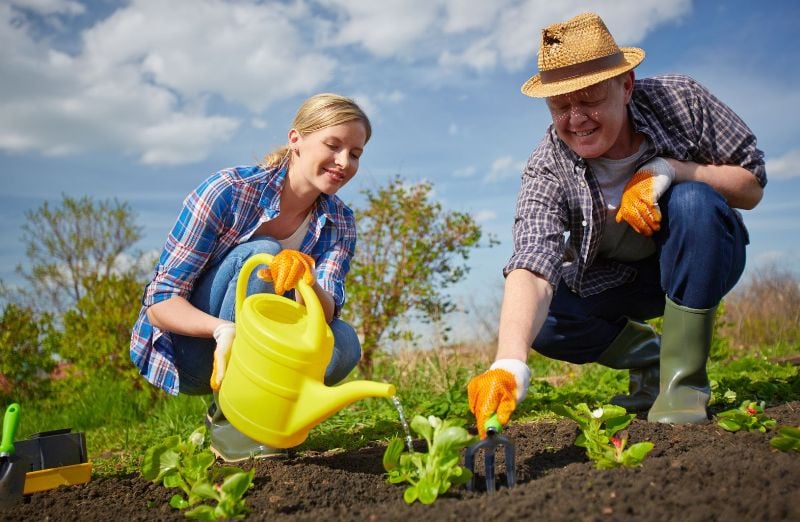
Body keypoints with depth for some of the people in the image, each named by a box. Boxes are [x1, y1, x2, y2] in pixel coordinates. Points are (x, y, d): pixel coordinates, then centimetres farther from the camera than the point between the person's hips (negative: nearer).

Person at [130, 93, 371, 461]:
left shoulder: (339, 222, -5)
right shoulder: (228, 191, -19)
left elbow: (326, 314, -19)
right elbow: (161, 302, -21)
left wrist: (306, 280, -42)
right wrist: (222, 329, -41)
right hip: (184, 353, -3)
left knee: (343, 344, -26)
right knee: (261, 254, -29)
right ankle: (226, 420, -19)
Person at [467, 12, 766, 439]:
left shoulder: (678, 99, -21)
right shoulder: (547, 170, -24)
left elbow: (752, 186, -13)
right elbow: (532, 267, -40)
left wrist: (666, 170, -32)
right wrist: (510, 364, -58)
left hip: (701, 262, 0)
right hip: (614, 280, 1)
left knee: (693, 201, -33)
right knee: (535, 319, -24)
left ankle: (683, 377, -22)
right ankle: (645, 354, 5)